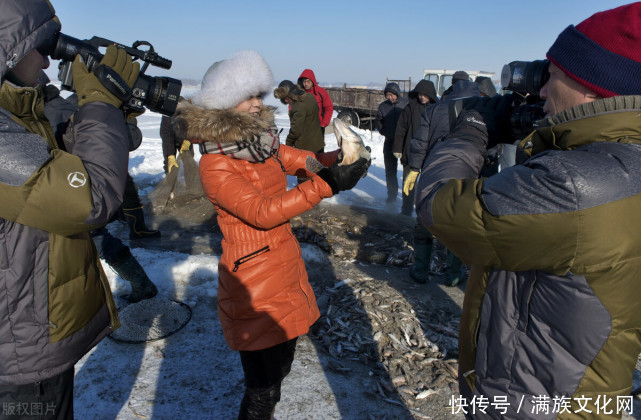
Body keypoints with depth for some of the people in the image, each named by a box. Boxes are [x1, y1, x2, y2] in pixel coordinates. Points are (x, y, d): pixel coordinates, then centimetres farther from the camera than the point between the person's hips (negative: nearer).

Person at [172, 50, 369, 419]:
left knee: (281, 364, 22)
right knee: (263, 387, 3)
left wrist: (341, 158, -16)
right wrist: (327, 184, -29)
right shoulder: (215, 164, -17)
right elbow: (262, 212, -25)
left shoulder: (262, 140, 5)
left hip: (287, 265, 8)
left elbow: (306, 160, 5)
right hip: (254, 281, -7)